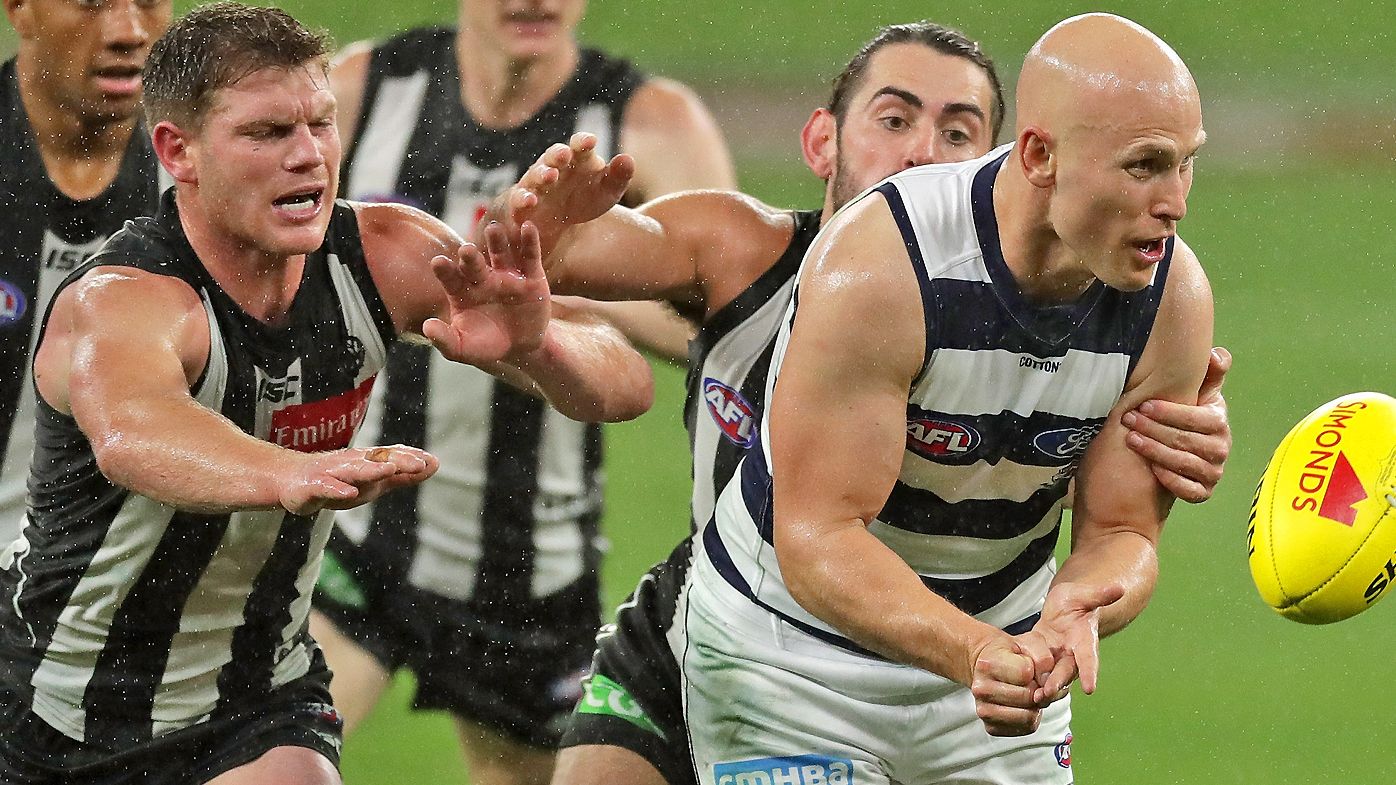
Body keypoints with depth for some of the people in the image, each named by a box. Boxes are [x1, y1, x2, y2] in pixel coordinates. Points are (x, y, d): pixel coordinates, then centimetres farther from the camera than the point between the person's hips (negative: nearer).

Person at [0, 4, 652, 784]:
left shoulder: (382, 256, -11)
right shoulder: (118, 301, -27)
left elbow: (626, 385, -13)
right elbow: (129, 433, -51)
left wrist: (536, 345, -37)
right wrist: (291, 477, -72)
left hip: (257, 705, 3)